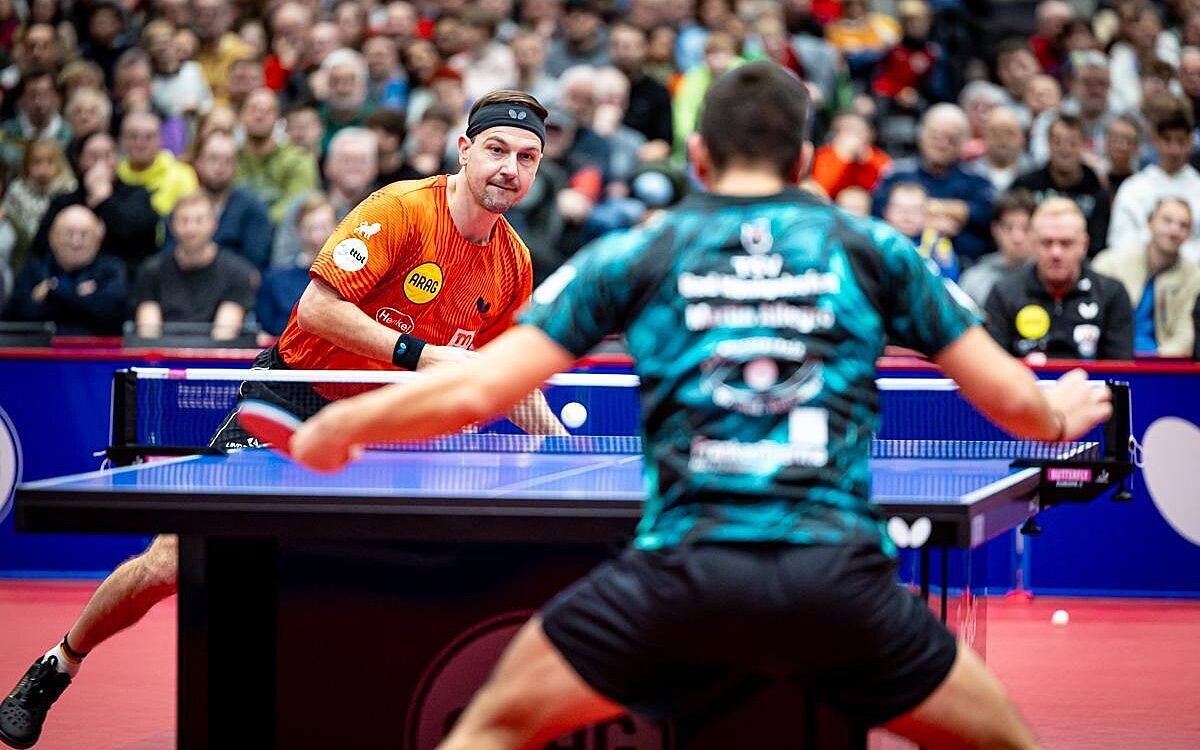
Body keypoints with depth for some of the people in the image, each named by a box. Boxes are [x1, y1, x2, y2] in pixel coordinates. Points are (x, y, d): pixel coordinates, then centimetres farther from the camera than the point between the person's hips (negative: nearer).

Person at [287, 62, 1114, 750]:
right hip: (839, 577, 0)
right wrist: (1057, 415, 40)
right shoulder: (875, 249, 14)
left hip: (685, 569, 0)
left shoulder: (633, 256, 12)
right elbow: (1010, 398, 15)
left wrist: (338, 424, 24)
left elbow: (476, 389, 7)